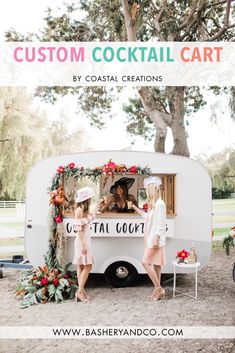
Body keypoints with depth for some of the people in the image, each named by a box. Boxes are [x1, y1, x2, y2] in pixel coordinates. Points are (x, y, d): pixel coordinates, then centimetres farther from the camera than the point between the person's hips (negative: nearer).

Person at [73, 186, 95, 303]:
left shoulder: (85, 210, 13)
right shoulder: (79, 210, -14)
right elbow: (79, 229, -19)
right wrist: (83, 245, -20)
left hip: (86, 239, 9)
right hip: (82, 240, -9)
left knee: (82, 266, 10)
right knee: (87, 267, -9)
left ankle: (80, 291, 14)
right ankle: (80, 291, -3)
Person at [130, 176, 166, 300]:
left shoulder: (159, 204, -15)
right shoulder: (153, 204, 14)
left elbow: (161, 223, -19)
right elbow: (147, 216, 30)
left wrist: (156, 238, -23)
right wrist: (135, 208, 35)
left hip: (155, 240, -10)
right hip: (151, 239, 10)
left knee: (146, 262, -10)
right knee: (155, 264, 11)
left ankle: (158, 288, -4)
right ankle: (158, 290, 17)